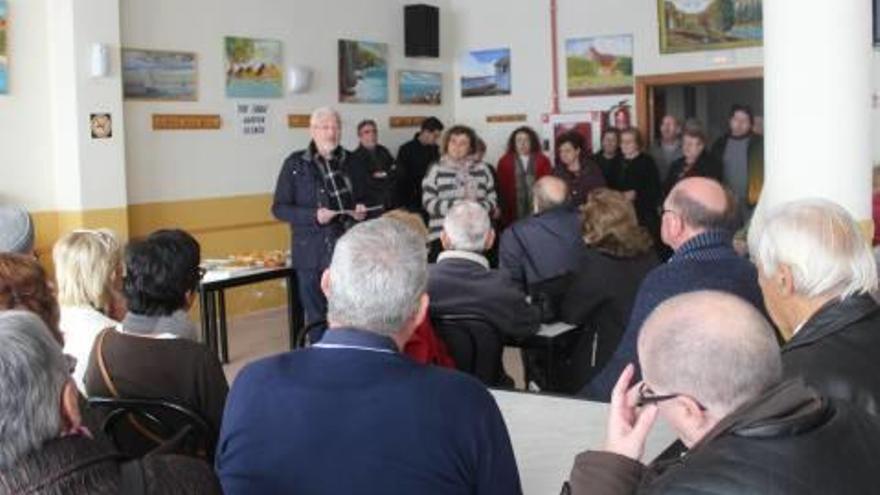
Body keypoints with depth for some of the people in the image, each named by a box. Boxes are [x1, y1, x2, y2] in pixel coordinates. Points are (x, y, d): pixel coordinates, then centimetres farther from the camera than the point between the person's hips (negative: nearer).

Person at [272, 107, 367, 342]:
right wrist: (313, 216, -16)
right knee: (316, 317, 6)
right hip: (312, 254, -1)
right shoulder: (295, 164, 1)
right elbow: (279, 208, 0)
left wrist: (361, 211, -5)